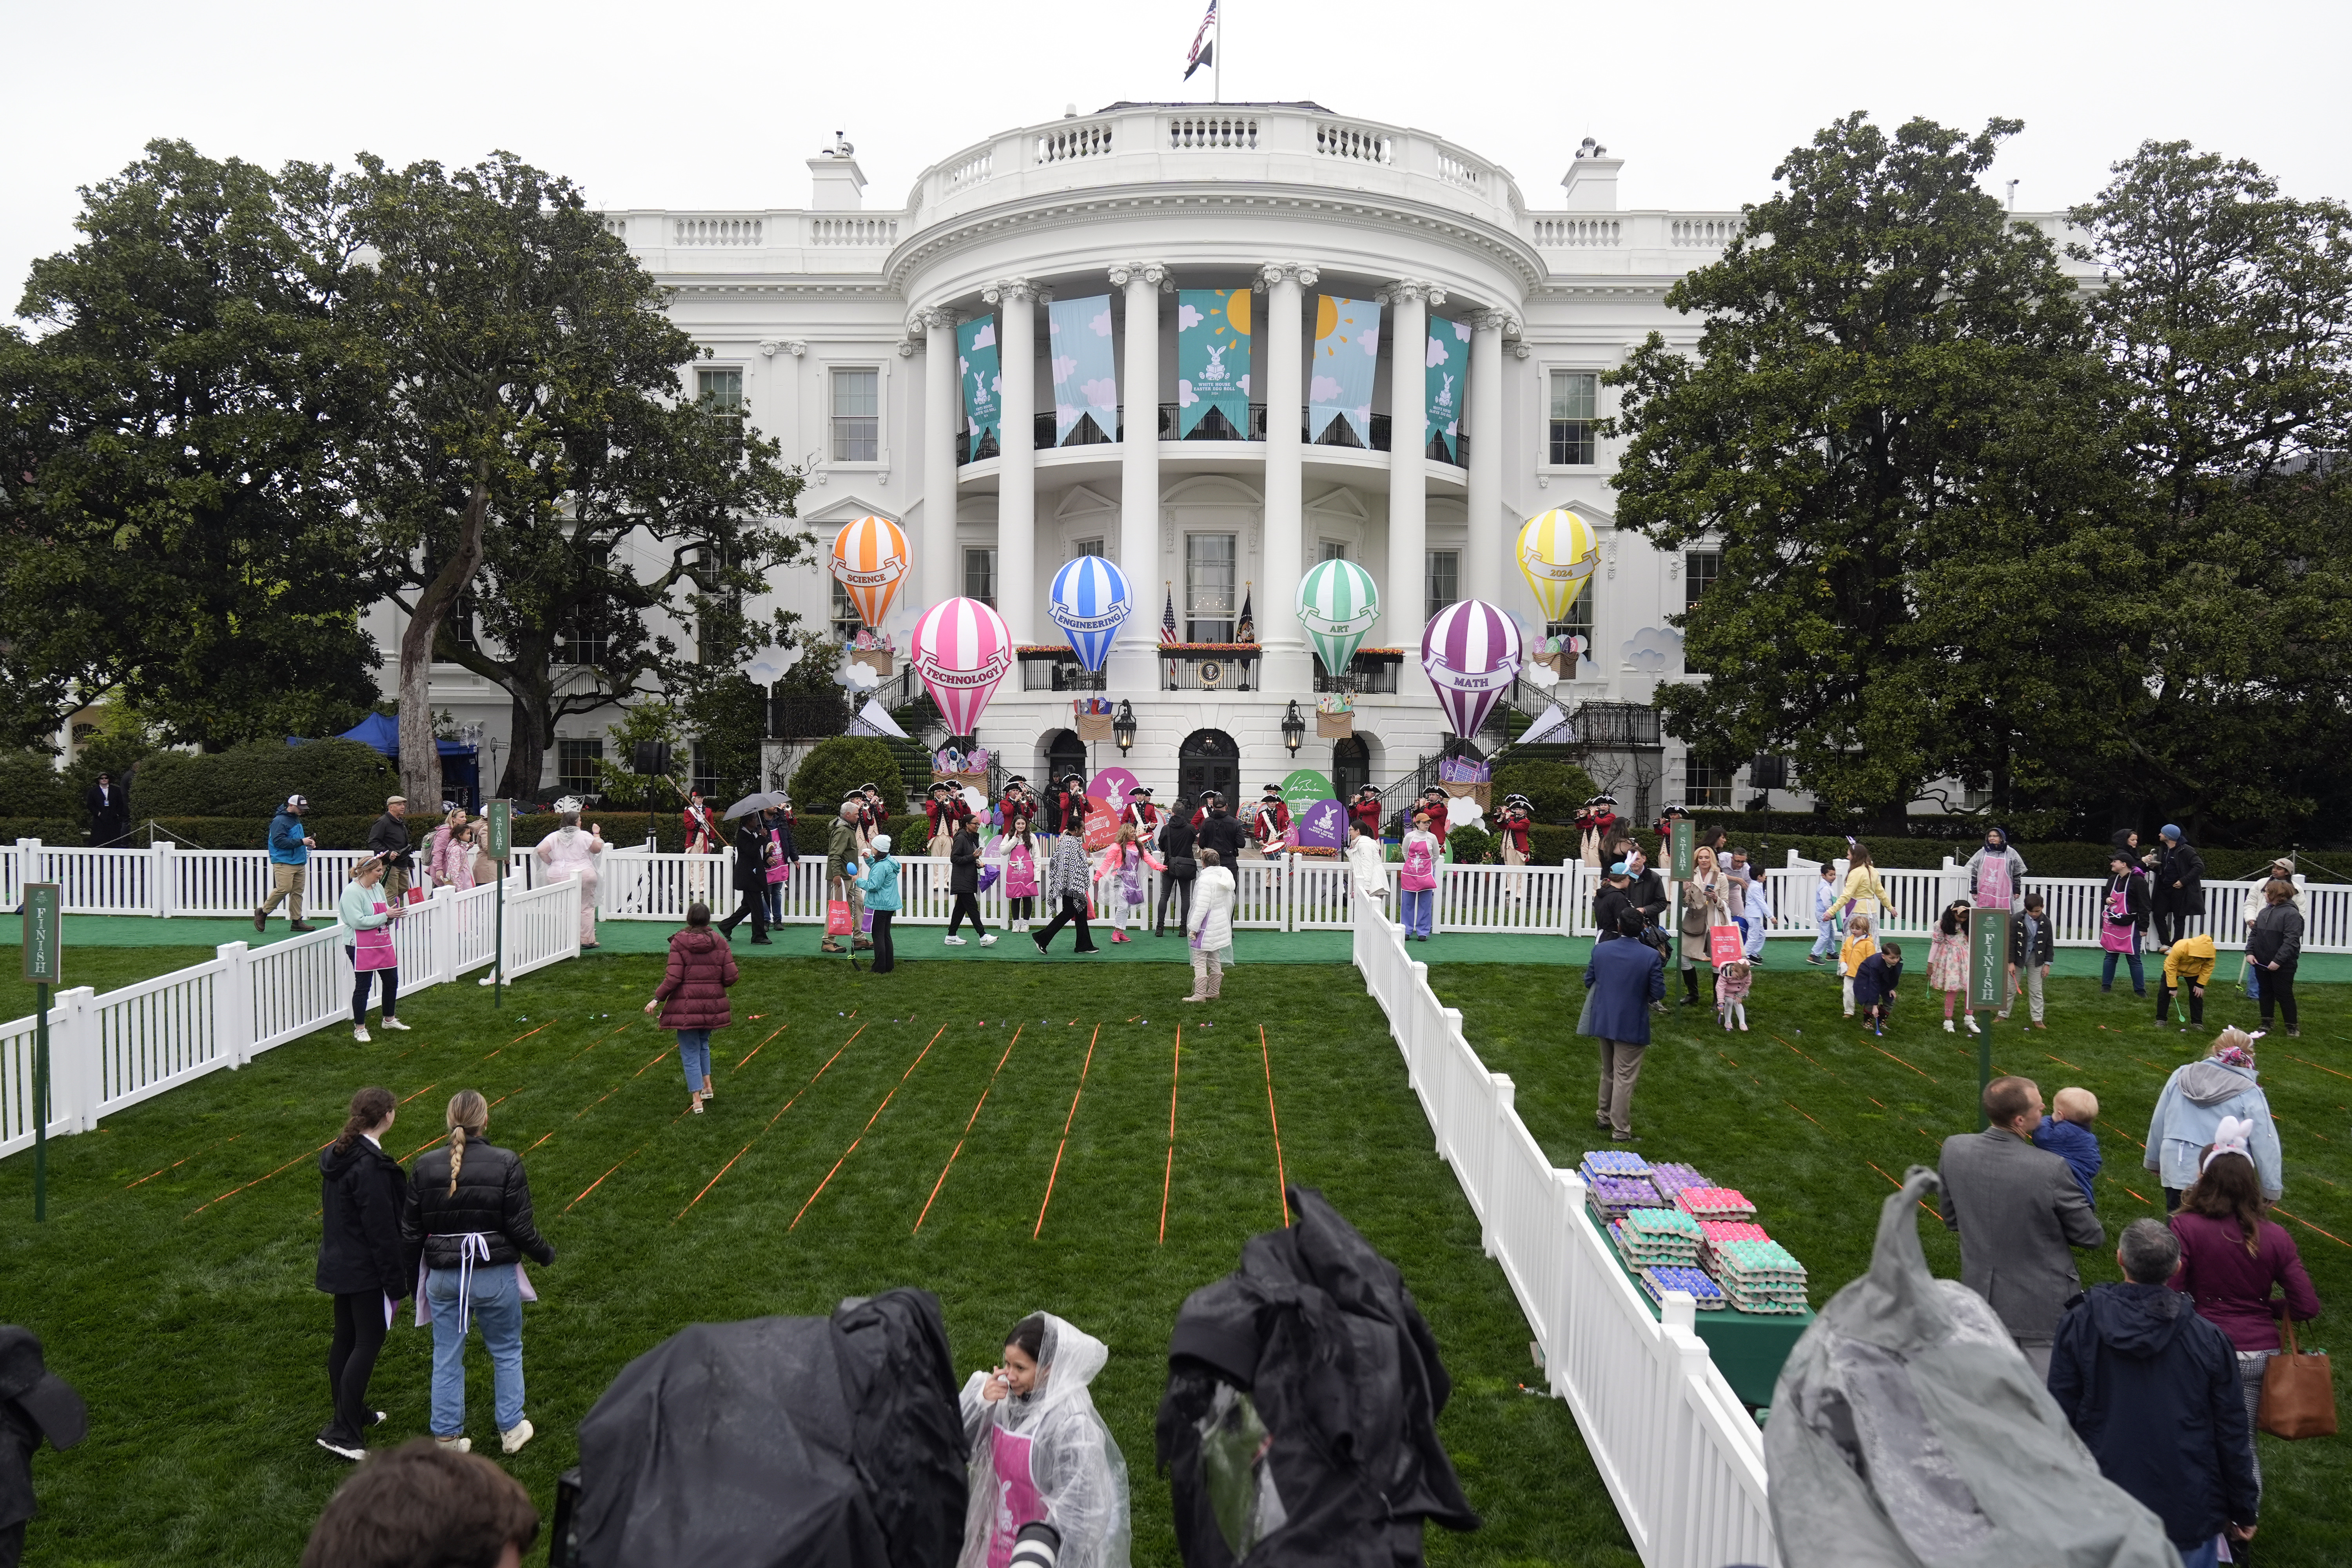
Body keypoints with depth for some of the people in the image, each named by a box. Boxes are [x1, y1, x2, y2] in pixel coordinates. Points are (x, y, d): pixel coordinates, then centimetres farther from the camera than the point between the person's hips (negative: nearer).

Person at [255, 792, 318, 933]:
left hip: (300, 863, 9)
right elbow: (279, 842, -20)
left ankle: (297, 921, 7)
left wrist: (308, 842, 16)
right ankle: (262, 912, 2)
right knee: (284, 889, -16)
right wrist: (301, 842, -20)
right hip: (284, 862, -9)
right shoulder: (280, 821, -9)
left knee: (298, 892, 5)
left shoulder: (297, 820, 20)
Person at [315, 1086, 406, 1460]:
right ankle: (342, 1433, -2)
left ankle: (351, 1412, 33)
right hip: (365, 1270, -9)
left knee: (345, 1338, 18)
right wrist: (396, 1281, -15)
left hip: (338, 1263, 9)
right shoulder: (372, 1165, -24)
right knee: (369, 1343, -2)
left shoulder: (336, 1154, 5)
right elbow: (381, 1228, -22)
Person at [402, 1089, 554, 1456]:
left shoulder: (424, 1166, -6)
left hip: (443, 1276, 2)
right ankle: (511, 1429, 26)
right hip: (495, 1276, -2)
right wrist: (546, 1254, 5)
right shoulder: (506, 1164, -15)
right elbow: (520, 1228, -13)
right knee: (507, 1352, 17)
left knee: (446, 1357, 17)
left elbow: (410, 1232, 0)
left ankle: (446, 1436, 25)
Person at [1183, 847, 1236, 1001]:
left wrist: (1193, 928, -15)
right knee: (1215, 961, 16)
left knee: (1200, 961, -4)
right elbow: (1230, 901, 16)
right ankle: (1213, 992, 23)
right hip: (1221, 924, 9)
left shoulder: (1206, 880, -19)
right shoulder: (1225, 877, 8)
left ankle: (1199, 995, -4)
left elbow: (1202, 907, -21)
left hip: (1207, 927, -9)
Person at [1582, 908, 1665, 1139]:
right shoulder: (1651, 956, -17)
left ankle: (1604, 1116, 38)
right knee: (1625, 1078, 4)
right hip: (1632, 1026, -4)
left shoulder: (1600, 949, -6)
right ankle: (1620, 1131, 9)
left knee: (1608, 1071, 24)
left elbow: (1588, 982, 4)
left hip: (1603, 1021, 4)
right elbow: (1658, 994, -13)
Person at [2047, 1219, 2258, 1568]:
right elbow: (2232, 1432, -2)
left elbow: (2060, 1416, -6)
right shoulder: (2208, 1339, -10)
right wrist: (2243, 1511, 12)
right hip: (2188, 1511, 1)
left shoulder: (2079, 1325, -11)